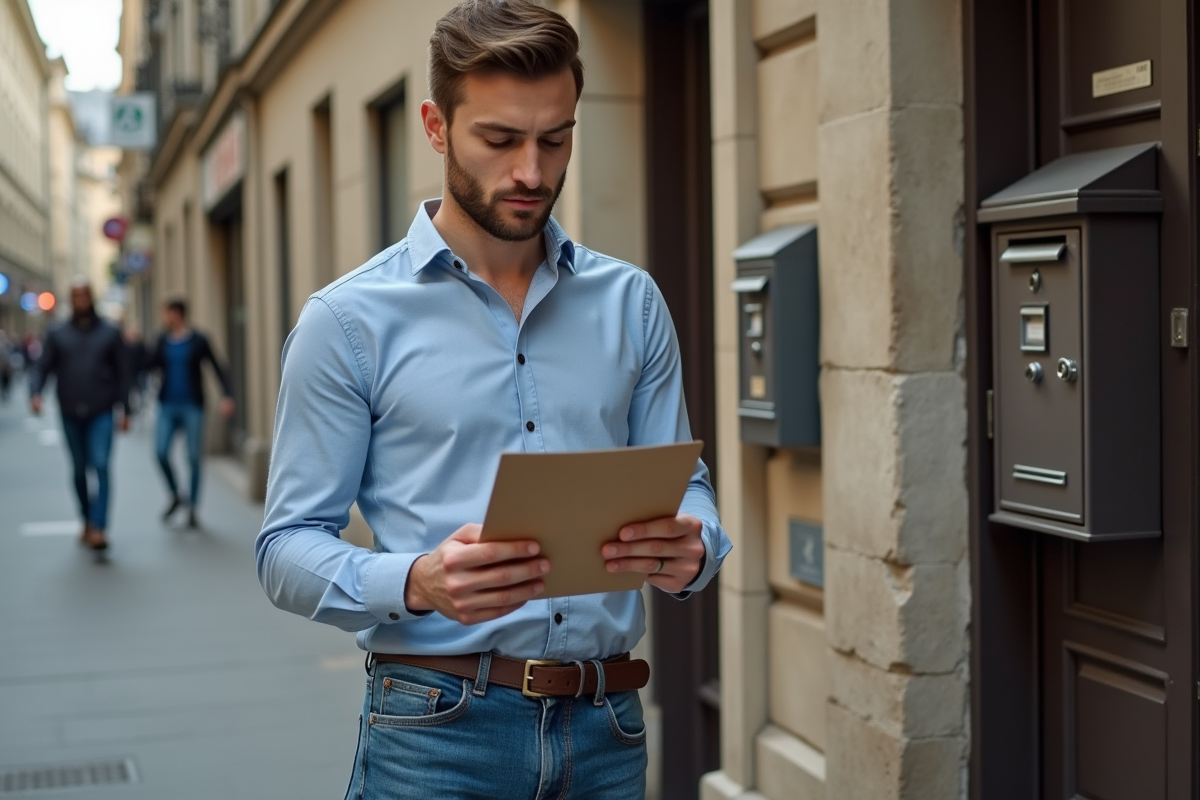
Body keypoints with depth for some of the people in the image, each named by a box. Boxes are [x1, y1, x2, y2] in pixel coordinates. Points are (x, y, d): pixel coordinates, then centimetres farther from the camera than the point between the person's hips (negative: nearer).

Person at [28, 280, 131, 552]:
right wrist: (35, 393, -17)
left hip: (101, 413, -2)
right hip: (70, 415, 2)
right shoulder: (57, 334, 8)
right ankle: (87, 521, 27)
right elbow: (41, 367, 3)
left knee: (101, 466, -16)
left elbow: (122, 373, 6)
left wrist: (125, 410, 1)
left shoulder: (110, 333, 6)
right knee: (79, 471, 10)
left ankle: (99, 528, -22)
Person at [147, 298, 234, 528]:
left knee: (193, 458, 0)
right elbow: (150, 365, 9)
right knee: (161, 452, -10)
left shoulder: (199, 341, -4)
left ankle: (192, 511, 10)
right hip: (168, 406, 3)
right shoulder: (163, 341, 8)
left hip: (192, 407, -3)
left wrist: (227, 396, -17)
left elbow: (218, 369, -5)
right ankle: (175, 496, 15)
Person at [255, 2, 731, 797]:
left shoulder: (631, 302, 6)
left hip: (607, 728, 3)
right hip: (438, 731, -3)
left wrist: (690, 549, -15)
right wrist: (416, 583, -24)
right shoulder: (349, 320, -4)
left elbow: (686, 487, 8)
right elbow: (289, 549, -5)